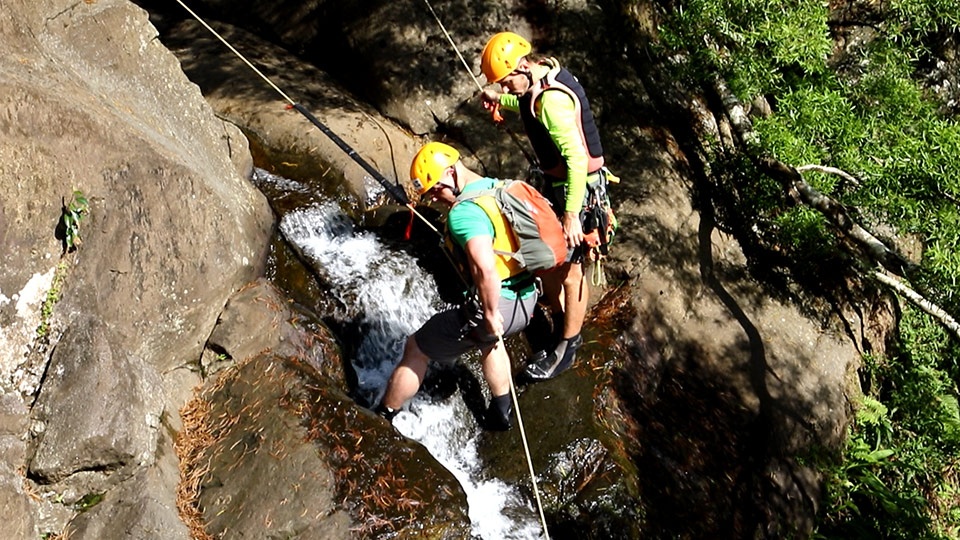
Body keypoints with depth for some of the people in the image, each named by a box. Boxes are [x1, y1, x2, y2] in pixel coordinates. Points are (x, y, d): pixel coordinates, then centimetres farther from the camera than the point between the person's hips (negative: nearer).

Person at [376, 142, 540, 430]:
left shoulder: (464, 211, -21)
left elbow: (484, 269, -35)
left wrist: (491, 315, -22)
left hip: (497, 305, -9)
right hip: (528, 299, 9)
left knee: (416, 350, 11)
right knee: (488, 340, 42)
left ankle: (382, 417, 25)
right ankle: (501, 412, 50)